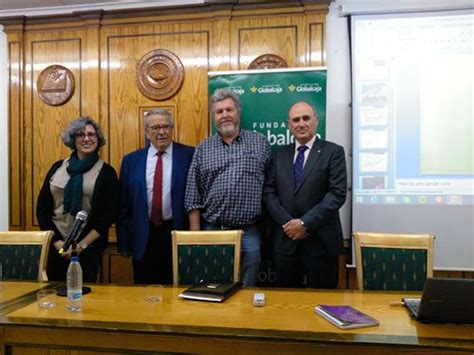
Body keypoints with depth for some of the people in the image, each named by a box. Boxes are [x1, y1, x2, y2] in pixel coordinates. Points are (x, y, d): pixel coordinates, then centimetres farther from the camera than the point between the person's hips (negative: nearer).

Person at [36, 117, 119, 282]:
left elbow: (110, 214, -5)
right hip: (55, 246, 2)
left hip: (88, 249, -2)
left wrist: (82, 245, -11)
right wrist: (57, 241, -4)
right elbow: (42, 207, 6)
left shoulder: (106, 172, -2)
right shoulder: (58, 167, 6)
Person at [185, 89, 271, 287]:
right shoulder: (203, 149, 5)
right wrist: (195, 235, 0)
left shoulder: (260, 143, 4)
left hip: (249, 233, -1)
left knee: (247, 288, 9)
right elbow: (193, 197, 4)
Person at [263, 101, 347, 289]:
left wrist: (305, 223, -14)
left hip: (320, 241, -3)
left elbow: (338, 193, -10)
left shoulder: (333, 152, -1)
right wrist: (287, 222, -9)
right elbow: (269, 192, 6)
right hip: (285, 240, 3)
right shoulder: (280, 155, 12)